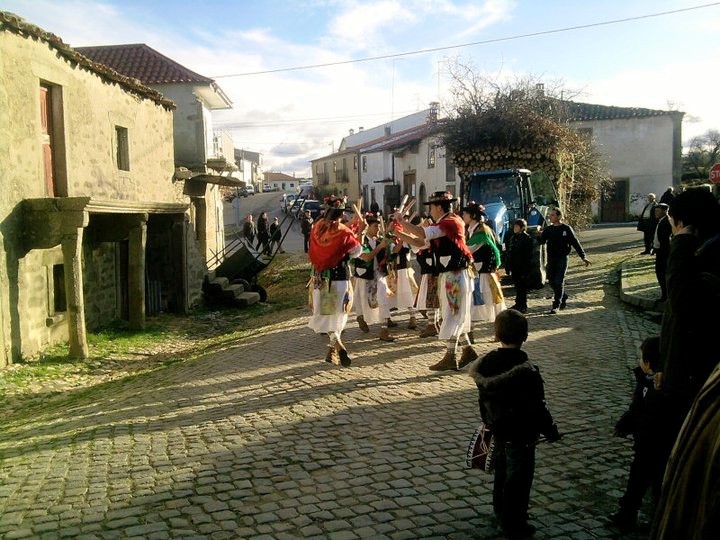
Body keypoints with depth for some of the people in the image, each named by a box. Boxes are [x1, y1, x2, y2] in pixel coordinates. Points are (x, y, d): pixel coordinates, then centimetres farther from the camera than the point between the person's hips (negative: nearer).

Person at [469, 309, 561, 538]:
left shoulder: (485, 363, -8)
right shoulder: (526, 371, -28)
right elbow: (537, 407, -20)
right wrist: (551, 431, -3)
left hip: (498, 431, 6)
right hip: (520, 435, -6)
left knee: (501, 473, 24)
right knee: (518, 480, 11)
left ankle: (501, 514, 43)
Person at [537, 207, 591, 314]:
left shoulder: (566, 229, -5)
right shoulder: (548, 229, 6)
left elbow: (575, 243, -1)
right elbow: (542, 241, 0)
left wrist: (583, 257, -2)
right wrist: (539, 235, -21)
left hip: (562, 258, -4)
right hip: (551, 258, 5)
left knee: (559, 282, -7)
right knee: (552, 281, 8)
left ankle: (556, 305, -3)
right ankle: (563, 297, 31)